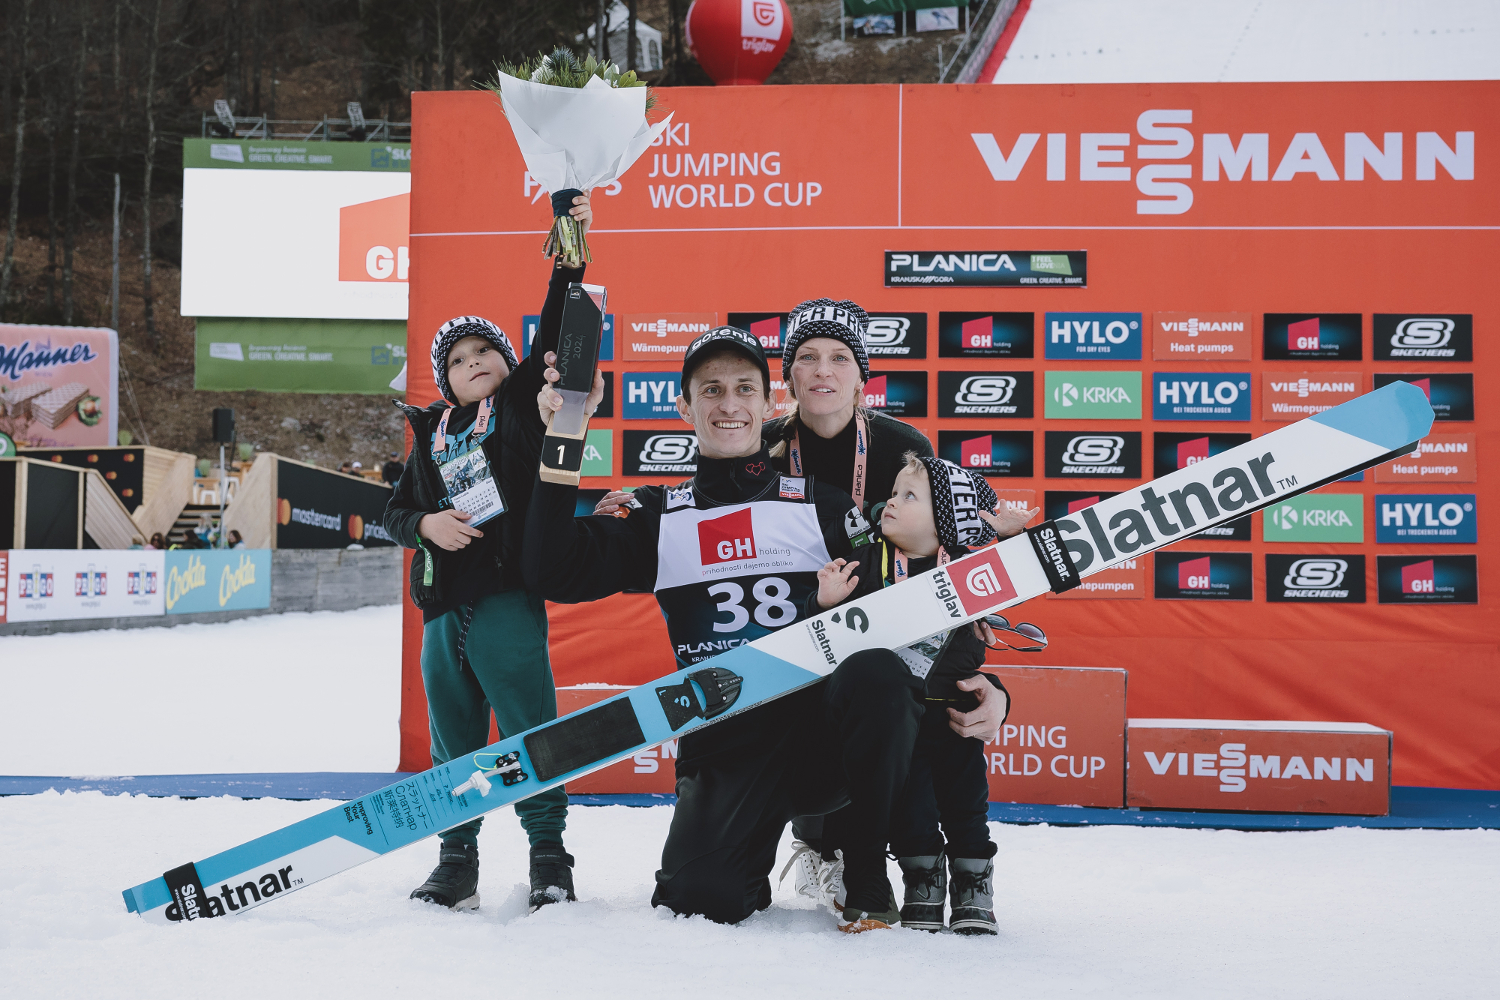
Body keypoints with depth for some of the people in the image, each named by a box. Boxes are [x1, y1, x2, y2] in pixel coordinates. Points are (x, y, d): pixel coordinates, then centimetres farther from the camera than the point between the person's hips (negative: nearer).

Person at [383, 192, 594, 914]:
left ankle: (549, 853, 7)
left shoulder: (524, 405, 6)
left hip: (508, 596, -5)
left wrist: (569, 259, -12)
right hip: (444, 606, 5)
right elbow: (396, 510, 18)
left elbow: (556, 334, -4)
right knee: (453, 740, 10)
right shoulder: (432, 437, 17)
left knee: (527, 730, -4)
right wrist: (426, 523, -3)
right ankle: (456, 860, 19)